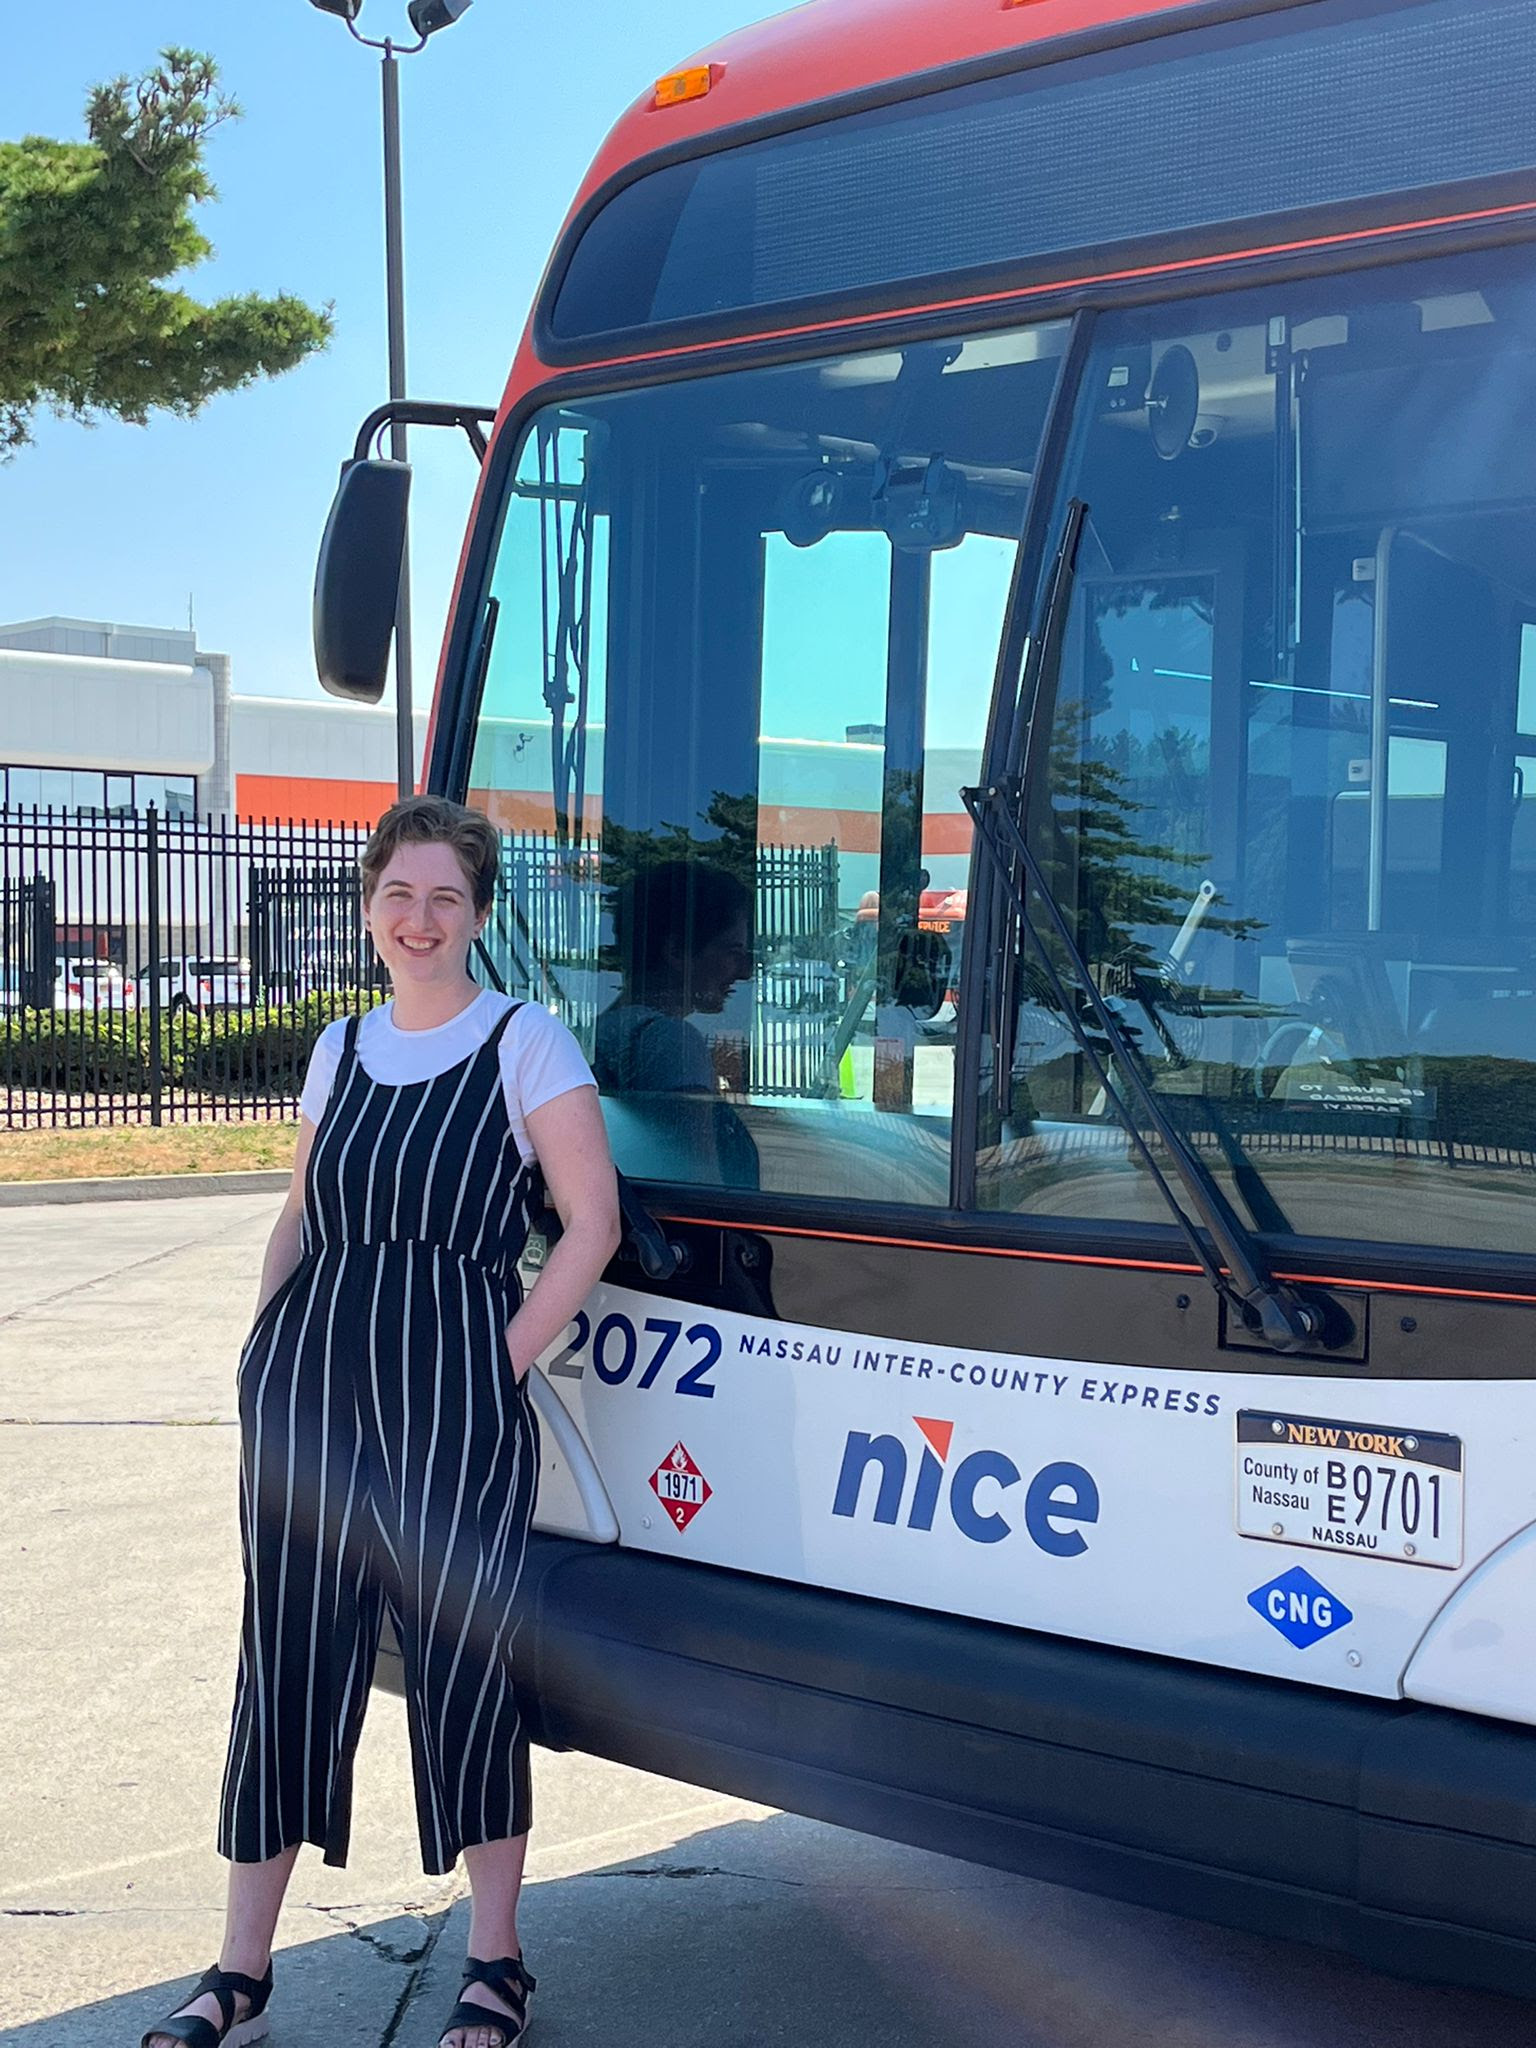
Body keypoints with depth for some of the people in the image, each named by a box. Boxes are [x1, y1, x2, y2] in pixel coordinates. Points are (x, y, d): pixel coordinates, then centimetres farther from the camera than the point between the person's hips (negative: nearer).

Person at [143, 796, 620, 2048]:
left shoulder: (524, 1042, -1)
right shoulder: (341, 1049, 14)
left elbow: (591, 1220, -5)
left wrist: (508, 1359, -9)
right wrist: (270, 1345, 8)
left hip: (454, 1393, -4)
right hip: (307, 1384, 5)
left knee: (461, 1665, 2)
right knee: (288, 1661, 7)